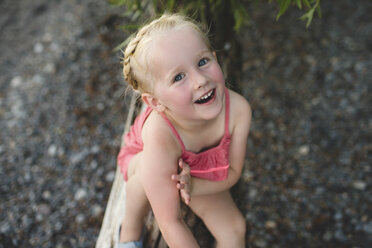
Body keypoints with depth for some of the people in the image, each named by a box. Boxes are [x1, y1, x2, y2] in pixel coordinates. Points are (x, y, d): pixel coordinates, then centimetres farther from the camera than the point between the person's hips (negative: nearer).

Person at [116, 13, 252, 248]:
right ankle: (130, 229, -6)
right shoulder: (159, 139, -45)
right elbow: (169, 221, -37)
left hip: (200, 174, 3)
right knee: (147, 171, -35)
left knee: (234, 228, -11)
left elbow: (231, 173, -18)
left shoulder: (238, 109, -34)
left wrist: (192, 186, -36)